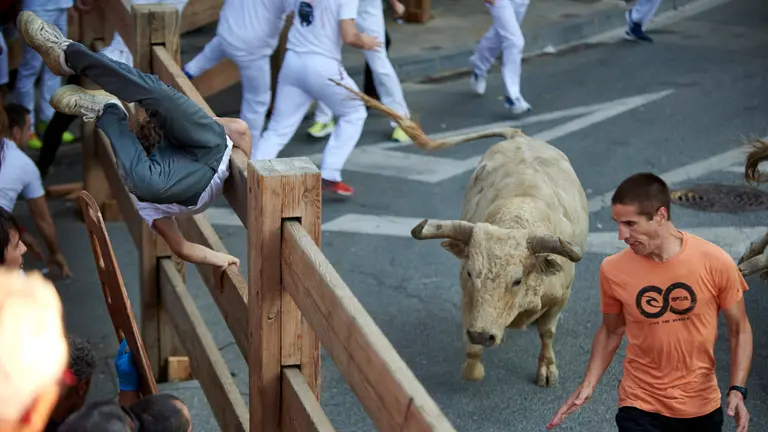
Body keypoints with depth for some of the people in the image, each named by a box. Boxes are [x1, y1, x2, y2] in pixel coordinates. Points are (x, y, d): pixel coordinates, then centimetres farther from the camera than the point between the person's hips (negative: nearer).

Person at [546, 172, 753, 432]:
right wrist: (588, 385, -5)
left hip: (702, 406, 1)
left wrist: (737, 390, -12)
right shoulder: (613, 270, -12)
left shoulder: (715, 263, -15)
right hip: (640, 407, -1)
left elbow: (739, 329, -2)